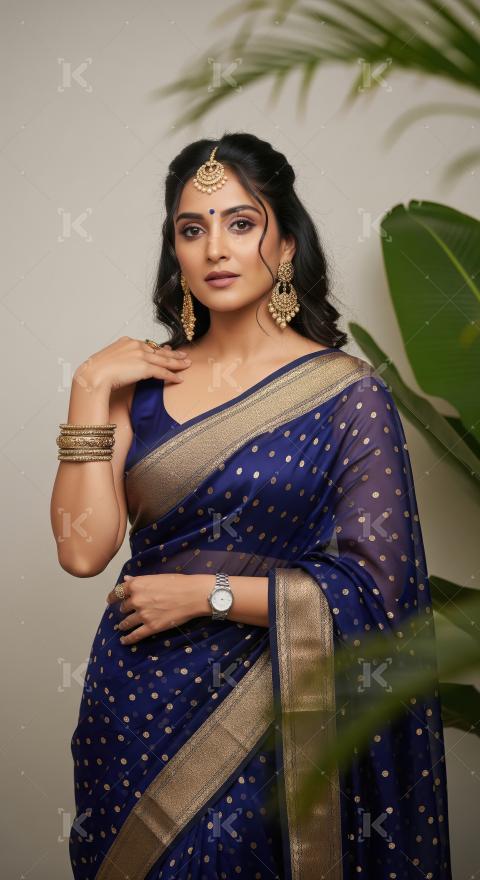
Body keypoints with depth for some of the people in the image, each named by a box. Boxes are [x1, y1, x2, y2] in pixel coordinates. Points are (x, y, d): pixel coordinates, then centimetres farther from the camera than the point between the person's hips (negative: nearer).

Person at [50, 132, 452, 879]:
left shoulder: (347, 392, -9)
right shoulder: (144, 381, 2)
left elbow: (375, 587, -11)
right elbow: (83, 550, -8)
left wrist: (208, 593, -14)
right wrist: (91, 389, -10)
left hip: (266, 720, -3)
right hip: (135, 708, 4)